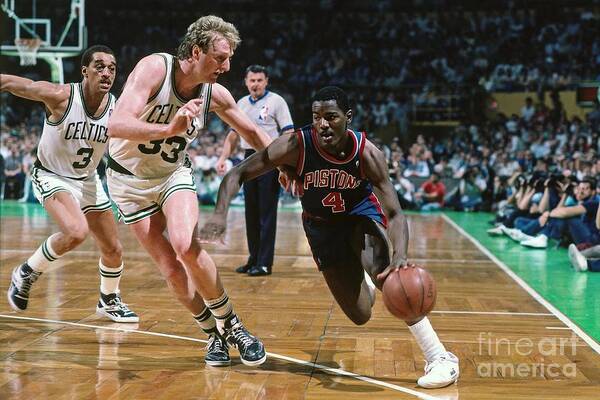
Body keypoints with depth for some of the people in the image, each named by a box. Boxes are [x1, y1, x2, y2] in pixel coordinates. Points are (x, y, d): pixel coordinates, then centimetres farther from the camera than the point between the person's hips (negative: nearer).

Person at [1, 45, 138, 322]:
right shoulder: (60, 96, -25)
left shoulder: (118, 109, -14)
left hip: (87, 180, 5)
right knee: (77, 232, -31)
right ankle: (26, 273, -5)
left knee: (113, 249, 10)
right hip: (51, 176, -5)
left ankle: (109, 301, 39)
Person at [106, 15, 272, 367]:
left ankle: (231, 326, -9)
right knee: (171, 268, -6)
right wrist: (170, 130, -52)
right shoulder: (154, 68, -26)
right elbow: (117, 126, -38)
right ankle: (215, 334, 13)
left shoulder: (215, 94, -11)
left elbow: (252, 132, 8)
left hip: (175, 174, 2)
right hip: (130, 179, -2)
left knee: (186, 246, -25)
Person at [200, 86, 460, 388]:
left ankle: (439, 356, -28)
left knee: (378, 268, -35)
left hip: (361, 214, -1)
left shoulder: (367, 153, -28)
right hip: (322, 225, 1)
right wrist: (220, 214, -41)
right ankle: (365, 283, 44)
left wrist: (400, 255, -50)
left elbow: (394, 213, -30)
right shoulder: (297, 145, -29)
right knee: (360, 316, 1)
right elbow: (237, 174, -23)